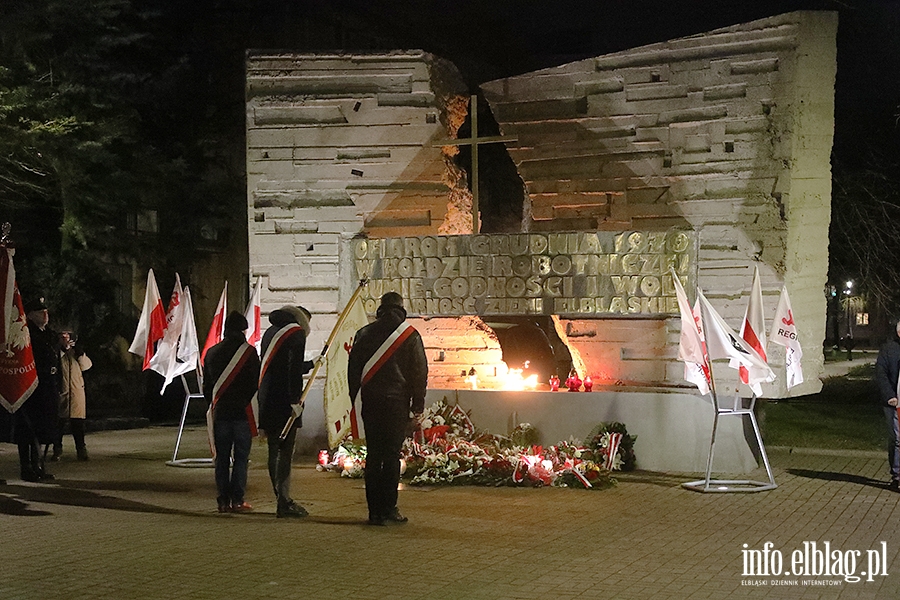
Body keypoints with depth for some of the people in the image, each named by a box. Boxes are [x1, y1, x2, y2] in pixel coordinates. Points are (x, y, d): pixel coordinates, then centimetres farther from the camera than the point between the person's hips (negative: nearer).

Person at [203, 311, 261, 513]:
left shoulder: (212, 353, 9)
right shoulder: (248, 351, -6)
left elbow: (206, 386, 15)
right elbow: (256, 383, -6)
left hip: (220, 413, 4)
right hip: (243, 412, -4)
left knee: (222, 457, 8)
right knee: (241, 457, 1)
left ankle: (223, 500, 7)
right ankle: (237, 500, -1)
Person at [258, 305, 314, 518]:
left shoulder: (270, 332, 19)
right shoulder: (296, 333, -6)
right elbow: (294, 370, -18)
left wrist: (311, 364, 39)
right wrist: (295, 400, -19)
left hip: (267, 402, 8)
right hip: (285, 403, -8)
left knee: (274, 451, 12)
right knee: (285, 452, -7)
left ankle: (282, 500, 19)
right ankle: (284, 503, -8)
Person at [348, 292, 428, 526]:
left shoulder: (364, 333, 9)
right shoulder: (410, 335, 0)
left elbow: (353, 369, 10)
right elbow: (420, 372, 0)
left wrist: (353, 399, 14)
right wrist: (418, 405, 6)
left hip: (371, 401, 3)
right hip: (397, 402, -3)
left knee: (373, 455, 6)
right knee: (392, 455, -1)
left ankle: (374, 511, 6)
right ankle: (388, 508, -3)